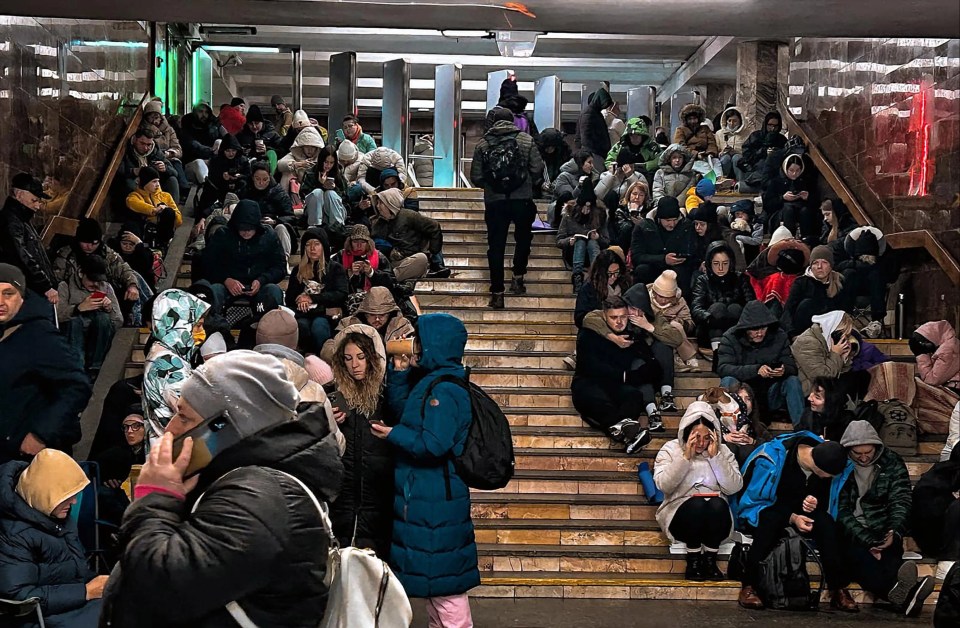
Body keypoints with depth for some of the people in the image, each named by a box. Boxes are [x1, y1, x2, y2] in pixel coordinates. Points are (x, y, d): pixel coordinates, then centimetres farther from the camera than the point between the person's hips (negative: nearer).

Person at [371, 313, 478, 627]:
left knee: (443, 579, -2)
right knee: (435, 576, 20)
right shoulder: (430, 382, 9)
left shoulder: (443, 390, -22)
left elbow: (433, 445, -28)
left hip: (435, 502, -10)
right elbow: (402, 411, 20)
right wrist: (399, 372, 9)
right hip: (427, 495, 10)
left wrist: (393, 435, -14)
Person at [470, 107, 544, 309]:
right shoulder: (526, 140, 0)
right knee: (523, 238, 23)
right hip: (522, 199, 0)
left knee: (496, 245, 6)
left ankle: (497, 293, 3)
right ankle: (518, 277, 19)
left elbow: (476, 178, 2)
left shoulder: (482, 144, 3)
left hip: (494, 202, 0)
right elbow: (538, 170, -2)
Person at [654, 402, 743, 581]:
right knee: (697, 504, -34)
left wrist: (715, 457, -11)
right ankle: (693, 560, -18)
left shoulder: (723, 451, 8)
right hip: (681, 513, -1)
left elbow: (734, 487, -7)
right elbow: (664, 485, -11)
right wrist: (686, 457, -15)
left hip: (716, 516, 1)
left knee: (717, 504, -33)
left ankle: (710, 560, -18)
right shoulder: (671, 449, 5)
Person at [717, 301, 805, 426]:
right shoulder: (731, 338, -11)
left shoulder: (779, 336, -3)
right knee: (728, 381, -31)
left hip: (770, 397, 2)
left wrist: (784, 370, -32)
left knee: (793, 381, -23)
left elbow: (792, 368, -5)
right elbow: (723, 368, -25)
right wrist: (755, 370, -38)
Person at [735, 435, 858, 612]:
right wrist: (791, 518, -27)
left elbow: (826, 500, 6)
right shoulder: (772, 458, -27)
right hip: (762, 510, -4)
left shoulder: (827, 458, -10)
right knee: (771, 520, -39)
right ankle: (748, 587, -32)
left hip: (800, 513, 5)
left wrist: (816, 503, -19)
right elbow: (753, 501, -19)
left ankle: (838, 590, -22)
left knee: (826, 522, -26)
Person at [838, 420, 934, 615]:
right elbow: (841, 511, -10)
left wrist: (895, 533, -22)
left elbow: (901, 502, -1)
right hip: (849, 533, -3)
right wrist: (867, 541, -24)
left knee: (890, 555, -32)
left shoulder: (892, 462, 6)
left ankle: (901, 593, -62)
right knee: (858, 555, -37)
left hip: (882, 532, 3)